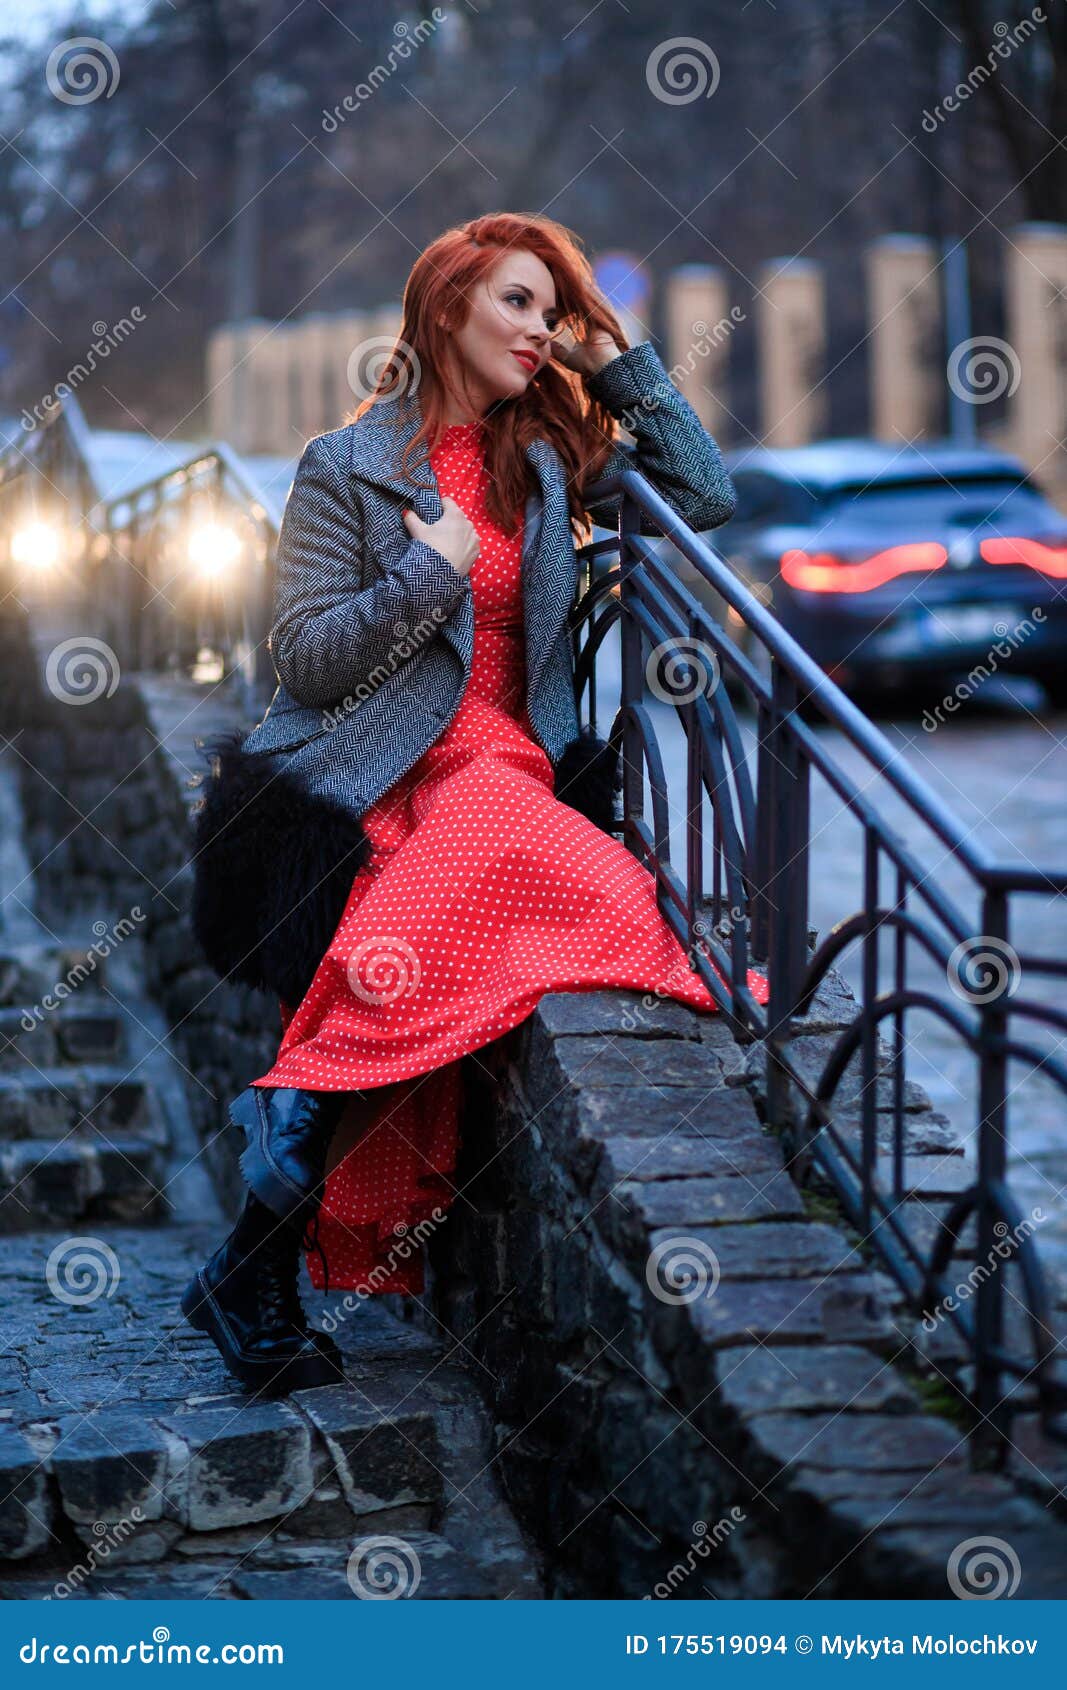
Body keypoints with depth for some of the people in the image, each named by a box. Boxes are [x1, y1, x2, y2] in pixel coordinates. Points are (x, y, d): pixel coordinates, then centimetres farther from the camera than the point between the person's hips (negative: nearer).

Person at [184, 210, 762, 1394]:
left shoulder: (544, 461, 20)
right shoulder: (349, 466, 6)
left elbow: (703, 498, 18)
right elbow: (308, 662, 0)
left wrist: (618, 363, 15)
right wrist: (435, 569, -5)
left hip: (510, 765, 4)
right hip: (370, 774, -4)